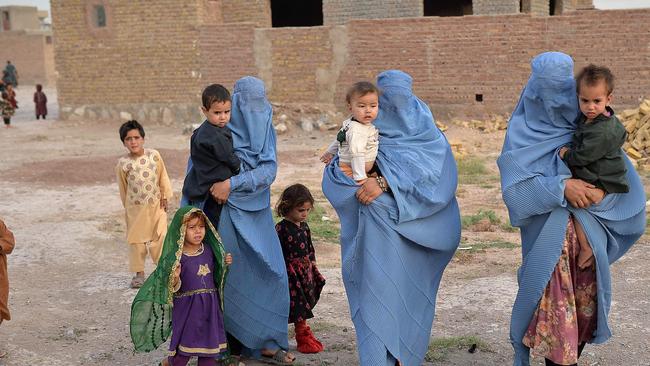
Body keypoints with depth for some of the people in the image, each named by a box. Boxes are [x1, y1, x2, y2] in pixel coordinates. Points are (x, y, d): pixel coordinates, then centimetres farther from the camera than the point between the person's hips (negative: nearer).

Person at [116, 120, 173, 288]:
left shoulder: (154, 155, -7)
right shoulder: (122, 163, -9)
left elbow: (163, 177, 3)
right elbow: (123, 187, 2)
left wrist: (165, 197, 4)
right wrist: (127, 206, 9)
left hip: (156, 205, 0)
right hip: (135, 207, 0)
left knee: (160, 236, 4)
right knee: (136, 239, 8)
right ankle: (139, 273, 19)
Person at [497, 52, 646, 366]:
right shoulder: (522, 134, -3)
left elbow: (626, 178, 1)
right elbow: (514, 189, -13)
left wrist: (600, 193, -19)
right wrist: (561, 186, -25)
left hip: (590, 237, 3)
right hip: (548, 239, -3)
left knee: (585, 311, 9)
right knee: (556, 313, -3)